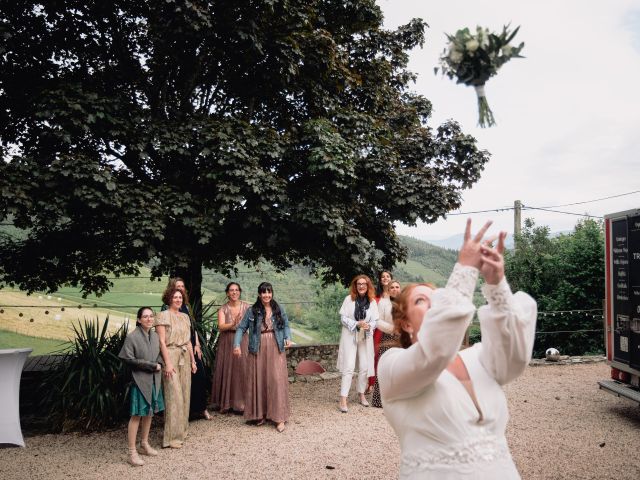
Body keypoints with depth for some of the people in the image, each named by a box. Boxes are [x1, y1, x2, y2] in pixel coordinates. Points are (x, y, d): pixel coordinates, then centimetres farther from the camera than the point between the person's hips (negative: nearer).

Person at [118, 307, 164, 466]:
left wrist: (158, 365, -5)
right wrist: (151, 365, -15)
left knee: (149, 412, 14)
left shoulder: (155, 336, 6)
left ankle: (144, 444, 30)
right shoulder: (132, 337, -13)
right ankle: (132, 452, 6)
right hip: (140, 380, -6)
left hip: (154, 380, 6)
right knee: (137, 415, -3)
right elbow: (129, 359, -15)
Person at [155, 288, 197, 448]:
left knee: (184, 394, 10)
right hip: (171, 356, -7)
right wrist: (168, 363, -18)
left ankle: (181, 430, 23)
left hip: (185, 358, 7)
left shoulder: (185, 317, 14)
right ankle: (171, 436, 2)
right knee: (174, 395, -6)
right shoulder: (163, 316, -6)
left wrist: (193, 360, 15)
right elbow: (162, 341, -12)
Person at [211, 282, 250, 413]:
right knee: (226, 371, 3)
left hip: (242, 341, 0)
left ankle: (241, 402, 10)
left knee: (242, 370, -2)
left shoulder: (246, 307, 3)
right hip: (227, 342, 0)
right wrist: (233, 324, -30)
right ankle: (226, 403, 15)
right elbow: (221, 326, -14)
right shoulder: (223, 309, 2)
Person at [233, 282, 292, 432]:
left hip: (275, 350, 0)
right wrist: (237, 344, -14)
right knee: (258, 380, 5)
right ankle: (260, 414, 21)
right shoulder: (251, 311, 1)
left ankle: (279, 417, 1)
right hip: (258, 351, 0)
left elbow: (286, 326, 11)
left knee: (277, 380, -5)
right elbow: (241, 328, 0)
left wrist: (288, 338, -9)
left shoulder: (279, 309, 5)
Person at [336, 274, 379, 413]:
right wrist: (357, 324, -20)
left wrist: (369, 326, -20)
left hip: (365, 337, 3)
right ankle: (343, 400, -4)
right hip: (349, 336, -3)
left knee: (364, 367, 9)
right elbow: (343, 318, -7)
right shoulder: (349, 299, -6)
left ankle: (361, 395, 28)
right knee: (348, 367, -7)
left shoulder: (372, 301, 1)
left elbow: (375, 320, 2)